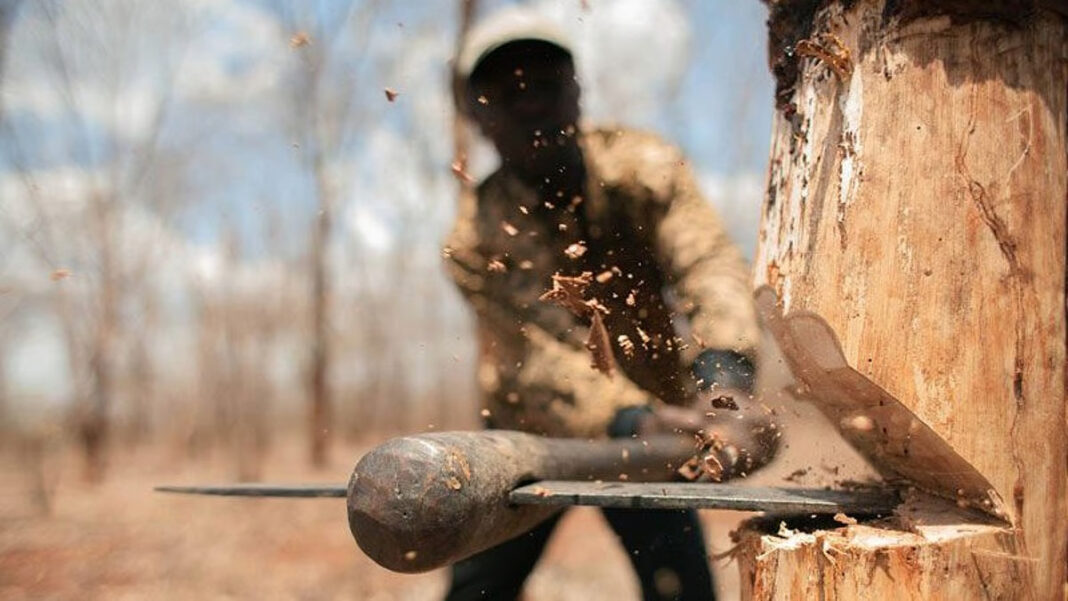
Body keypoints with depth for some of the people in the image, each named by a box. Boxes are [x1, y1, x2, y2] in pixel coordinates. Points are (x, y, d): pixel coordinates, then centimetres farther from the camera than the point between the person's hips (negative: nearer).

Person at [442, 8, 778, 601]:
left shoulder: (644, 168, -17)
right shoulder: (476, 240, -21)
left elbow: (709, 266, -33)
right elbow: (540, 360, -31)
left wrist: (725, 381, -52)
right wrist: (635, 420, -49)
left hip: (653, 410, 1)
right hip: (530, 433, 0)